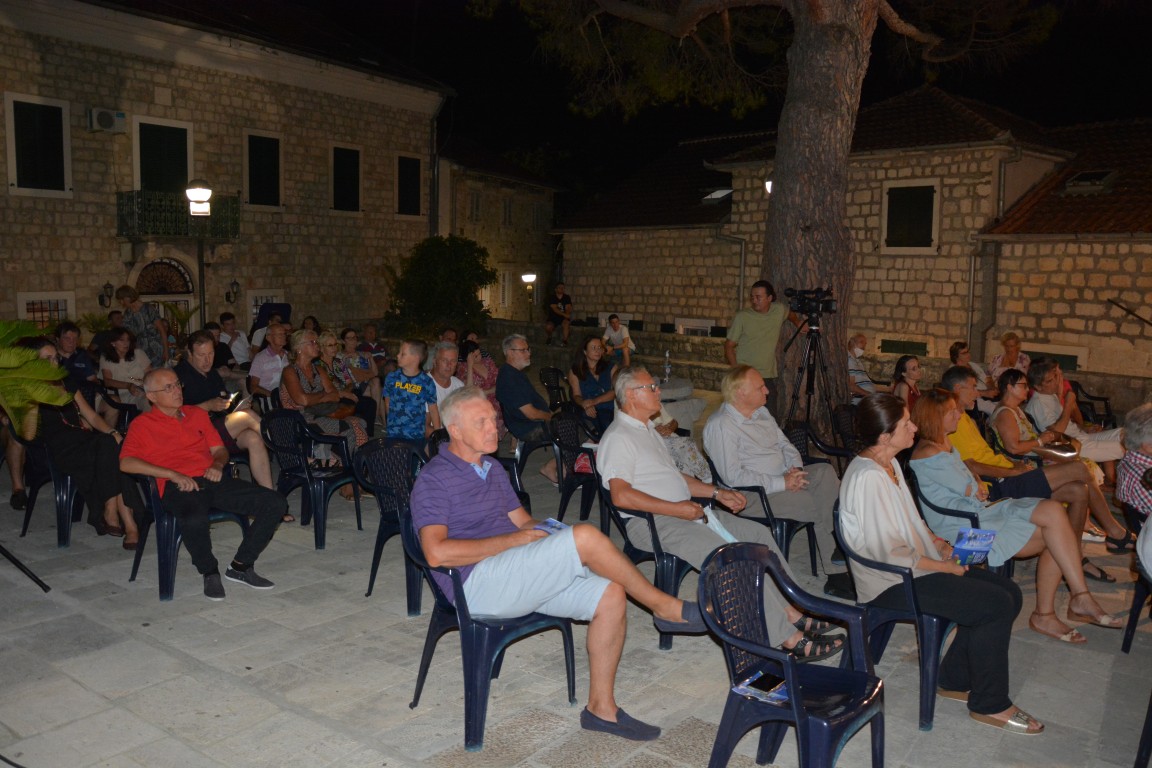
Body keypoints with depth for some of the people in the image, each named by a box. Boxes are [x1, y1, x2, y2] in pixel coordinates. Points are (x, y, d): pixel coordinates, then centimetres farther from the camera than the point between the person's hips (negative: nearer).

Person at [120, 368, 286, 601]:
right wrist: (172, 475, -13)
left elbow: (220, 450, 25)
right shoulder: (142, 424, 10)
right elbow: (126, 463, -5)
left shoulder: (197, 414, 25)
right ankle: (210, 573, -12)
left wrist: (217, 464, 1)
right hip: (178, 486, -5)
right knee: (194, 519, -41)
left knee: (276, 503, -13)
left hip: (213, 480, 5)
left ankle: (240, 566, -1)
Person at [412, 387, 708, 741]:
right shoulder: (433, 480, -7)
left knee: (610, 594, -12)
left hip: (520, 576, 9)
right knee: (585, 537, -26)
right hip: (476, 584, -9)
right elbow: (437, 553, -19)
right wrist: (513, 540, -16)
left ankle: (601, 707, 0)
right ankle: (664, 607, -7)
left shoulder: (494, 469, 20)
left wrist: (544, 531, -2)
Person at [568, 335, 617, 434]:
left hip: (611, 409, 2)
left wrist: (595, 401, -12)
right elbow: (576, 395, 8)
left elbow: (616, 391, 6)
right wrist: (586, 405, -17)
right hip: (591, 412, -2)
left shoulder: (610, 368, 19)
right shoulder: (575, 371, 16)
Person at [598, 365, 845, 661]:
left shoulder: (647, 429, 21)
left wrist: (717, 492, 13)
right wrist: (678, 509, -23)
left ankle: (790, 612, 6)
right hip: (653, 523, -10)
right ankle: (791, 639, -19)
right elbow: (621, 495, -24)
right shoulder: (618, 438, -11)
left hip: (685, 511, 11)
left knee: (758, 532, 4)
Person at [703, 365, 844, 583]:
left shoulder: (761, 412, 14)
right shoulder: (720, 426, -16)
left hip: (785, 480, 8)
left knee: (826, 471, -20)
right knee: (819, 505, -22)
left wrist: (796, 468, -3)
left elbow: (785, 444, 20)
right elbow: (733, 477, -21)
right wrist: (782, 483, -20)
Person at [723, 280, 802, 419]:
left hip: (769, 377, 3)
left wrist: (797, 322, 13)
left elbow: (790, 313, 32)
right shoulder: (742, 317, -4)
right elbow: (729, 346, -1)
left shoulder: (780, 310, 5)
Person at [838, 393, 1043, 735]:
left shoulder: (889, 464, 8)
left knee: (1009, 593, 3)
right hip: (891, 583, -10)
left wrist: (939, 544, 6)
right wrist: (946, 567, -14)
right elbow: (890, 555, -24)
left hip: (916, 565, 10)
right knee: (996, 606, -15)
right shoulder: (867, 478, -25)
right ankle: (989, 704, 4)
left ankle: (956, 680, 16)